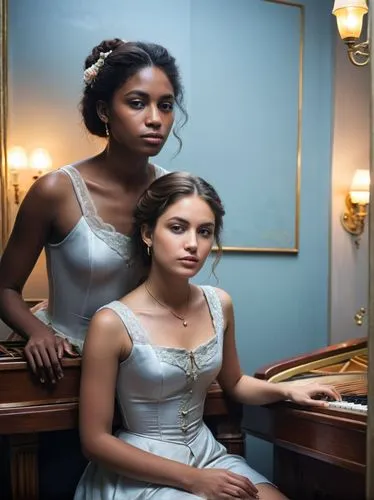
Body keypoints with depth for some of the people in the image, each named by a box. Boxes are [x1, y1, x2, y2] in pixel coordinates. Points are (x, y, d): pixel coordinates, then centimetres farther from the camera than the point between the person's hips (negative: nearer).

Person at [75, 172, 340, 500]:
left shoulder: (219, 304, -2)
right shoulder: (113, 323, -18)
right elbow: (95, 440, -14)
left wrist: (286, 390, -1)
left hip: (208, 455, 6)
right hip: (141, 474, -5)